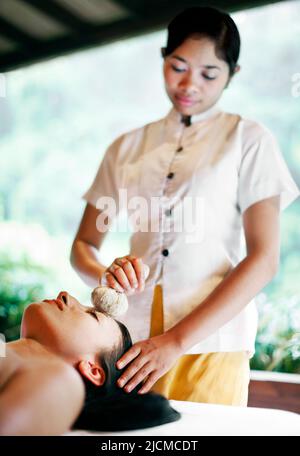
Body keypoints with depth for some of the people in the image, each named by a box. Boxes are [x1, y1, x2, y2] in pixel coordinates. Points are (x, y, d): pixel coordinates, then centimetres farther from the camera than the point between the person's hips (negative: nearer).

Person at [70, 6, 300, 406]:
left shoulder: (250, 140, 3)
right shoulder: (127, 147, 14)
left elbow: (263, 259, -6)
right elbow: (83, 245, 15)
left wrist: (177, 341, -15)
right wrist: (105, 276, -10)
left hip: (211, 344, -2)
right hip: (131, 343, 3)